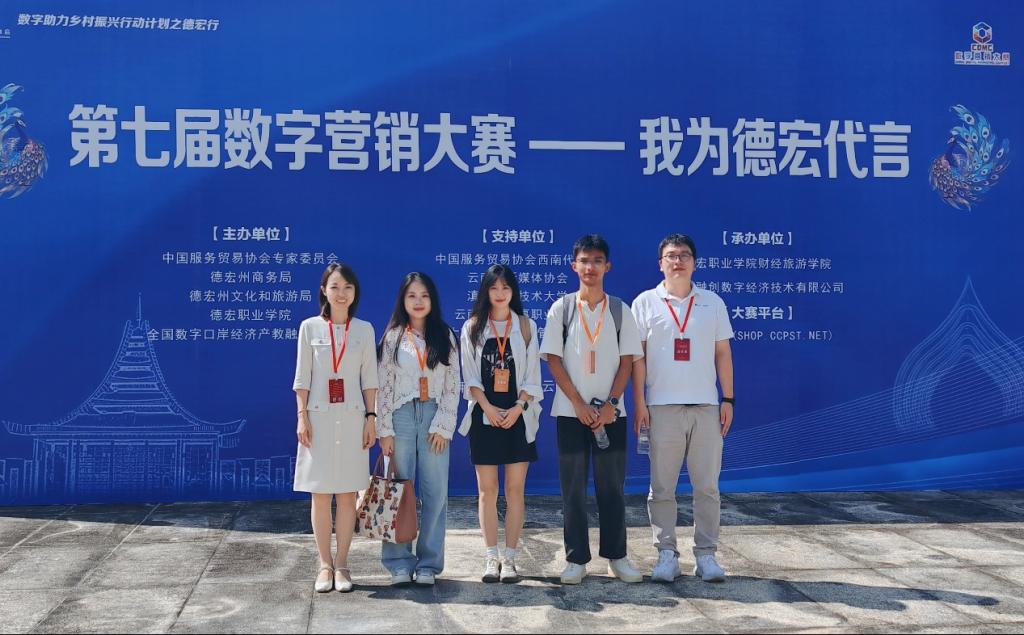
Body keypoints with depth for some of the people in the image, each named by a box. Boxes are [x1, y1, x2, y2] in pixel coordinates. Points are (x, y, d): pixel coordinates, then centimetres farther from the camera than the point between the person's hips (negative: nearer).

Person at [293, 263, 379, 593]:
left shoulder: (364, 329, 6)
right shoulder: (310, 327, 3)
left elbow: (369, 378, 6)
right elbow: (302, 377, 3)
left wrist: (371, 417, 0)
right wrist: (302, 416, -4)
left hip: (352, 416, 1)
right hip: (319, 416, -1)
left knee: (348, 493, 3)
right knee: (320, 494, 1)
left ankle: (342, 564, 11)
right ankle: (325, 564, 10)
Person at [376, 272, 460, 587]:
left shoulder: (446, 337, 8)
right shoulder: (393, 336, 6)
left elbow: (452, 385, 5)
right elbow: (383, 386, 2)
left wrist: (443, 426, -4)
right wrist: (384, 430, -4)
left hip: (434, 419, 1)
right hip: (401, 417, -1)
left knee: (435, 492, 0)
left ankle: (429, 563, 9)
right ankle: (399, 563, 7)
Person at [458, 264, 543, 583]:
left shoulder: (526, 326, 7)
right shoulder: (473, 327, 7)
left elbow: (532, 374, 3)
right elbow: (470, 375, 2)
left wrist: (517, 408, -10)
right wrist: (488, 408, -10)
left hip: (517, 415, 0)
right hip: (484, 415, 0)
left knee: (515, 490, -1)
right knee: (487, 490, 1)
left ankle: (509, 557, 4)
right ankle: (491, 557, 7)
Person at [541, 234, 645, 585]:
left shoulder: (620, 311, 6)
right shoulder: (561, 309, 3)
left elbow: (627, 361, 3)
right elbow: (553, 359, -1)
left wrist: (610, 404, -10)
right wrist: (578, 404, -9)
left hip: (610, 412, 1)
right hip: (571, 411, -1)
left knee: (612, 486, 5)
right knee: (573, 487, 2)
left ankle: (616, 556, 15)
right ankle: (576, 559, 10)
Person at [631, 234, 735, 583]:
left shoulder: (713, 302, 10)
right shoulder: (645, 302, 4)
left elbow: (723, 353, 11)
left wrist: (727, 399, 4)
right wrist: (639, 403, -4)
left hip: (706, 406, 2)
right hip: (662, 407, -1)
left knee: (707, 486, 3)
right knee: (661, 486, 2)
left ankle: (706, 554, 11)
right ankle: (666, 554, 10)